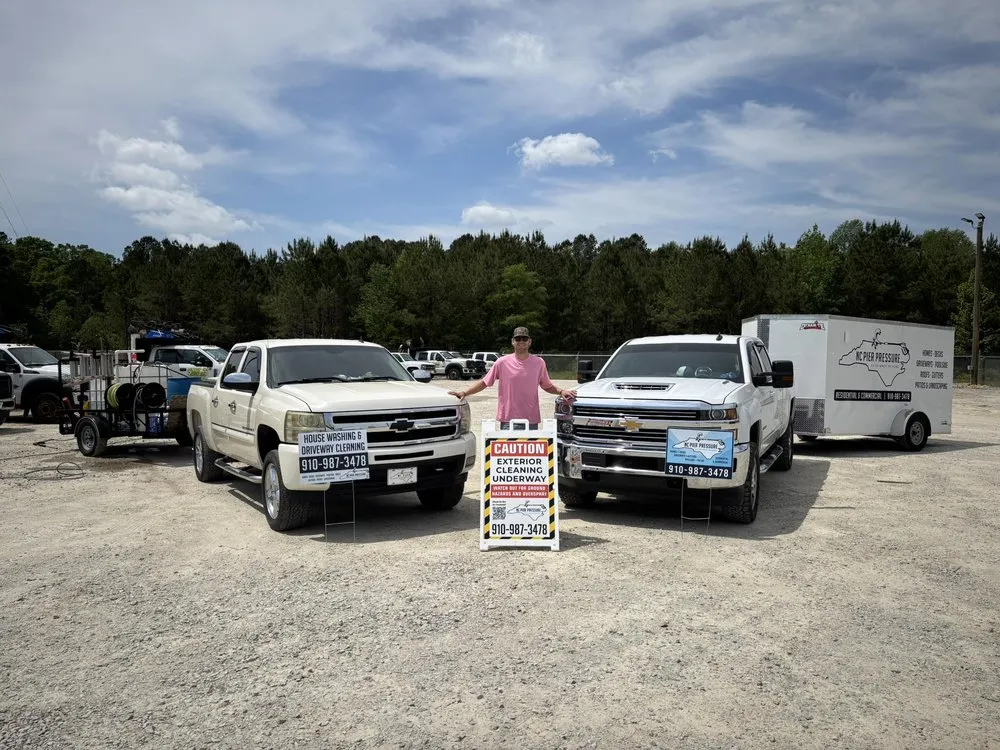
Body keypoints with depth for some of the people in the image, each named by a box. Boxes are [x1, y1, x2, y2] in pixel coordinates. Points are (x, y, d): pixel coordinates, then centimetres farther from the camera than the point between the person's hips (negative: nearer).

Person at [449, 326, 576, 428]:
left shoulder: (539, 363, 5)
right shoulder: (502, 362, -1)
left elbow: (547, 385, 17)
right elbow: (484, 382, 4)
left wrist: (561, 391, 0)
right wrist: (464, 393, -6)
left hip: (531, 421, 2)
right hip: (508, 420, -2)